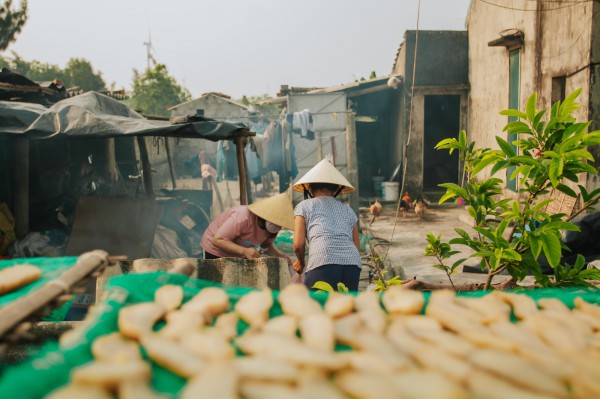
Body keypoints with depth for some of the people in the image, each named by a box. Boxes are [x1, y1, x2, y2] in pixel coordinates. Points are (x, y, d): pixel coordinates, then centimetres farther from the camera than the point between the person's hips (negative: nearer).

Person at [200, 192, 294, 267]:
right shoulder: (243, 218, -37)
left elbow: (267, 244, 4)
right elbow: (217, 240, -35)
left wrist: (279, 255, -18)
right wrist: (244, 251, -45)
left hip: (239, 255, 7)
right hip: (216, 250, -6)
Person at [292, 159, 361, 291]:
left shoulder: (304, 206, 18)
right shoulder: (348, 210, 28)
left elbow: (298, 244, 8)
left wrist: (301, 262, 27)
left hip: (323, 263, -4)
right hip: (353, 264, 4)